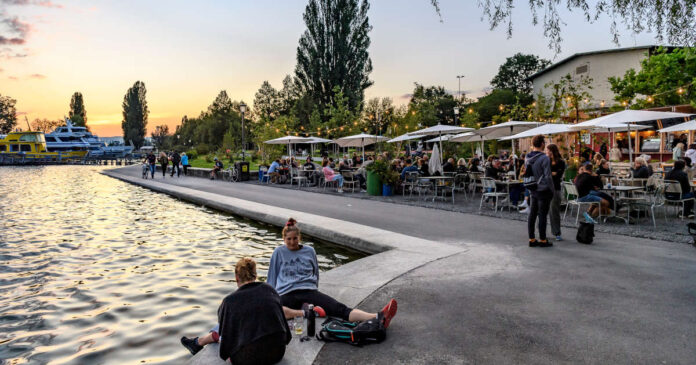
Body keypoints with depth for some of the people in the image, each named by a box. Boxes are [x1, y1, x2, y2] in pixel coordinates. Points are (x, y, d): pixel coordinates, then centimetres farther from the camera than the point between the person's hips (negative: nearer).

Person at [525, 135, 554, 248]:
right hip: (543, 190, -7)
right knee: (542, 215, 0)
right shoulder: (544, 158, -17)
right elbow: (547, 176, -16)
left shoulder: (528, 158, 6)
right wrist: (552, 190, -6)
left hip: (533, 190, 7)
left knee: (532, 214, 9)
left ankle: (532, 239, 16)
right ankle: (542, 240, 8)